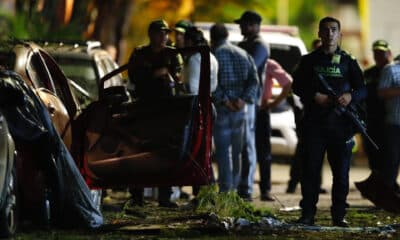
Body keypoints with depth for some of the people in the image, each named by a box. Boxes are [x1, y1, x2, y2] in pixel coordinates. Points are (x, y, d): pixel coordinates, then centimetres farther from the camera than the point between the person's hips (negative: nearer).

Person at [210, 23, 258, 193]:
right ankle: (234, 187, 21)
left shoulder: (214, 55, -7)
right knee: (236, 151, 15)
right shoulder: (244, 55, 11)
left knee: (223, 150, -5)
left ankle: (226, 189, -11)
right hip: (240, 109, 5)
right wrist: (243, 99, -8)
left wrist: (224, 100, -15)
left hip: (221, 109, -5)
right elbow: (254, 80, 2)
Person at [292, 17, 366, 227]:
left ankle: (338, 215, 9)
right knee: (310, 170, -1)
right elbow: (296, 86, 7)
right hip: (314, 123, 0)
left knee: (341, 172, 2)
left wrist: (351, 96, -15)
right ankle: (308, 214, 3)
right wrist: (314, 96, -11)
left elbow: (362, 89, 7)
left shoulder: (348, 61, 9)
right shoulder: (309, 61, 9)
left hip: (341, 124, 0)